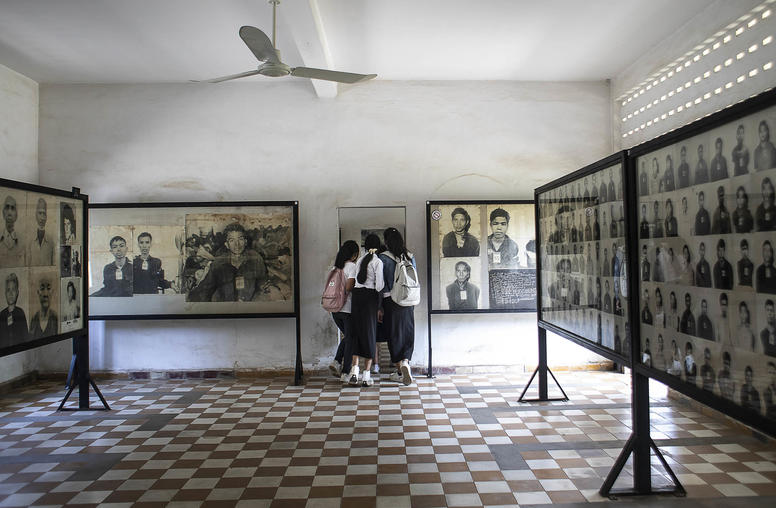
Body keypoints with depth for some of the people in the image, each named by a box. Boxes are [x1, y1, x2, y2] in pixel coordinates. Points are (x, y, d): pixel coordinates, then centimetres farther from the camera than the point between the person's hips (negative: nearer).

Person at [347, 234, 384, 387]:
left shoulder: (360, 260, 11)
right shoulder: (377, 261, -6)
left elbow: (355, 280, 9)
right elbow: (379, 285, -11)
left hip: (356, 295, 4)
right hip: (370, 296, -4)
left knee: (356, 332, 11)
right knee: (370, 333, 3)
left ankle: (354, 370, 0)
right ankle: (366, 375, 6)